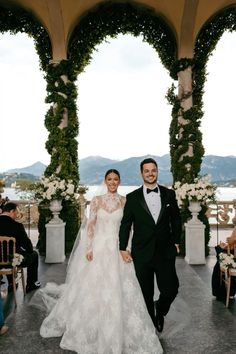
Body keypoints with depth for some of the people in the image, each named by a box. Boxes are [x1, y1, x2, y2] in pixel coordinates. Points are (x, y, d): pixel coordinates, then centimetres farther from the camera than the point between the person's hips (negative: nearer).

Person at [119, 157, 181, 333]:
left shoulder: (169, 194, 3)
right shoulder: (132, 197, -2)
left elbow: (176, 219, 11)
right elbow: (125, 224, 0)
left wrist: (176, 241, 9)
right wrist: (123, 248, -2)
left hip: (165, 252, 1)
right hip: (142, 253, -1)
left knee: (171, 289, 1)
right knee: (146, 294, 10)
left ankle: (159, 310, 34)